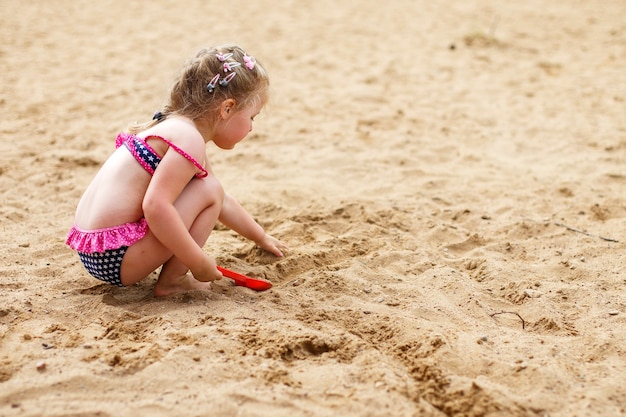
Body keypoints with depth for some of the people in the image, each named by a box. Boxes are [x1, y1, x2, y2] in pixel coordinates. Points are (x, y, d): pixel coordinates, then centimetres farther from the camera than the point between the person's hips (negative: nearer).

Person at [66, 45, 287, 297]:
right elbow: (156, 207, -27)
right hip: (115, 256, -10)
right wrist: (199, 262, -18)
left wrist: (261, 237, 38)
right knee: (209, 191, -9)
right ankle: (172, 281, -4)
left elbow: (222, 203, 31)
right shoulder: (189, 139, -15)